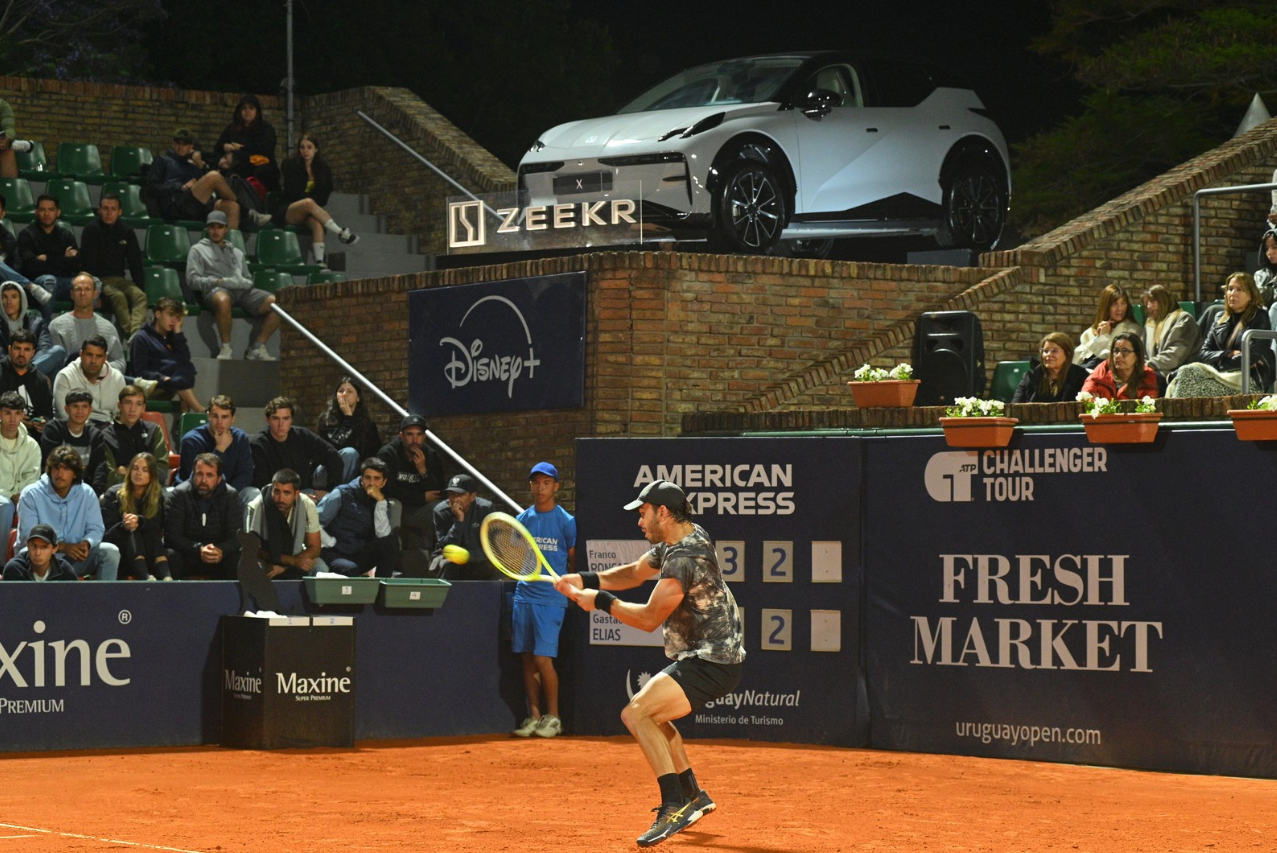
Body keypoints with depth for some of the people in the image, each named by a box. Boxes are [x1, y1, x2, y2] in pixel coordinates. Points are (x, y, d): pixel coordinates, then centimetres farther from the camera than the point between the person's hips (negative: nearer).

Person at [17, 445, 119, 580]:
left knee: (110, 551, -20)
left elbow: (96, 529, 5)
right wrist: (62, 546, -26)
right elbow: (28, 535, -13)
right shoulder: (31, 494, -6)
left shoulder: (87, 493, 3)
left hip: (75, 558, 3)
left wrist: (85, 544, -21)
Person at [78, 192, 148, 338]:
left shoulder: (126, 232, 10)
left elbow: (135, 262, 13)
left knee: (140, 295, -24)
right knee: (118, 296, -33)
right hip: (98, 279, -4)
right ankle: (129, 334, -39)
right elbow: (88, 264, -9)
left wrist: (140, 286, 2)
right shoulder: (91, 230, -5)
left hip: (118, 278, 4)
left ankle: (136, 334, -45)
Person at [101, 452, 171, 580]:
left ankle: (166, 576, -53)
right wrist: (123, 526, -31)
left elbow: (158, 528, -9)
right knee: (133, 535, -32)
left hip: (149, 554, 2)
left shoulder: (158, 496, 7)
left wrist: (139, 520, -30)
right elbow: (106, 534, -8)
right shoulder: (113, 495, 2)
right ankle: (146, 577, -62)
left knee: (151, 534, -29)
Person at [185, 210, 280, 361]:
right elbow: (193, 280, 6)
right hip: (215, 290, -5)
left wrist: (245, 283, 5)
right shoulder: (198, 250, 20)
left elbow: (248, 279, 31)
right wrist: (218, 281, -8)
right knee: (223, 300, -45)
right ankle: (226, 348, -31)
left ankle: (257, 348, -15)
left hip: (242, 291, 5)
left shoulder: (237, 253, 34)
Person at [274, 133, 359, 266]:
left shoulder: (323, 168, 9)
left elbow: (324, 195, 8)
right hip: (288, 212, -3)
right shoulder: (291, 165, 0)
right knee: (308, 203, -36)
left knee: (317, 223, -34)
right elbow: (293, 193, -5)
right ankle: (341, 234, -42)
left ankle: (320, 261, -47)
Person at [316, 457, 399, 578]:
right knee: (351, 570, -38)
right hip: (334, 554, -4)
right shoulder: (342, 494, -1)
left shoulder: (381, 504, 9)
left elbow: (383, 535, -11)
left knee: (391, 541, -19)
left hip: (360, 556, 5)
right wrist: (331, 543, -15)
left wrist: (380, 501, -14)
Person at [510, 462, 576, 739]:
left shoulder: (565, 521, -2)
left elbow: (574, 560, 5)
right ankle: (534, 716, 13)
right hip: (524, 595, 5)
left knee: (543, 659, -10)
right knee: (526, 658, 5)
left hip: (551, 599, -5)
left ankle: (553, 716, 2)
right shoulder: (523, 519, 10)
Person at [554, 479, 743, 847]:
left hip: (712, 663, -11)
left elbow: (649, 618, -22)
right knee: (652, 716, 28)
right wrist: (585, 580, 8)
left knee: (636, 714, -22)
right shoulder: (673, 543, 9)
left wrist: (601, 601, -11)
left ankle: (674, 807, -27)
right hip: (702, 655, 11)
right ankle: (693, 797, 34)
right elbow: (634, 572, 22)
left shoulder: (685, 558, -23)